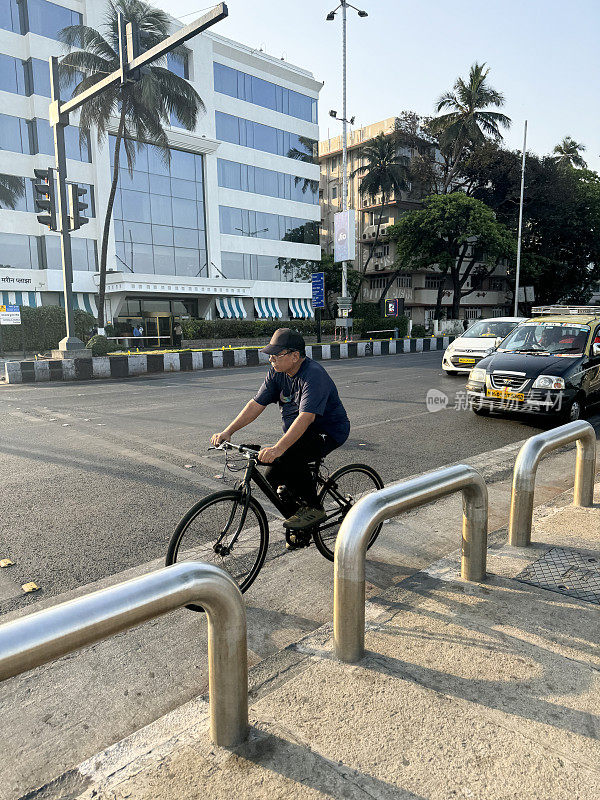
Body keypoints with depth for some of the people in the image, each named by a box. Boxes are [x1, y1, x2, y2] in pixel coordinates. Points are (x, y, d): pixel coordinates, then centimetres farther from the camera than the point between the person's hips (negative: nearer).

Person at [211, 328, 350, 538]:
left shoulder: (314, 375, -26)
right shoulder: (276, 373, -1)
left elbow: (305, 417, -38)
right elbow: (256, 404, -2)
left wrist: (278, 448, -48)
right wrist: (228, 431, -12)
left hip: (329, 432, -8)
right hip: (299, 434, 8)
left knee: (288, 455, -33)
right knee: (272, 477, -3)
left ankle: (312, 509, -14)